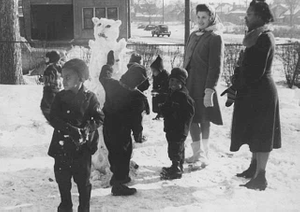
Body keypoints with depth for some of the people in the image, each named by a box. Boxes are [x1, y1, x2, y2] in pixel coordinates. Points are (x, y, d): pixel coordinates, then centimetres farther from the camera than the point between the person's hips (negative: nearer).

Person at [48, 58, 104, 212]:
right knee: (62, 179, 13)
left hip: (82, 147, -2)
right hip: (62, 146, 2)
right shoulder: (60, 97, 0)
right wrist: (71, 130, -23)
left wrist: (87, 130, -22)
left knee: (83, 181, 7)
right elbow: (53, 118, -8)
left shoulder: (89, 97, -4)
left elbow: (99, 118, -4)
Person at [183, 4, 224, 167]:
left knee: (204, 120, 2)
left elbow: (215, 66, -13)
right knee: (192, 119, 7)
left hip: (203, 86, -7)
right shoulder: (193, 35, 14)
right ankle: (199, 154, 17)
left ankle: (202, 156, 12)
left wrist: (209, 90, -19)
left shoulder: (215, 37, -8)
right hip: (189, 84, 7)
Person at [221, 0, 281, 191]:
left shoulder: (264, 38, -18)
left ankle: (261, 177, 2)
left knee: (260, 134, -5)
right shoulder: (259, 36, 14)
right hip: (255, 91, 10)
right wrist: (236, 87, 11)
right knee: (255, 132, 18)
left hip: (260, 92, -10)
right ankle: (255, 168, 31)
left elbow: (256, 71, -23)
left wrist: (236, 87, -16)